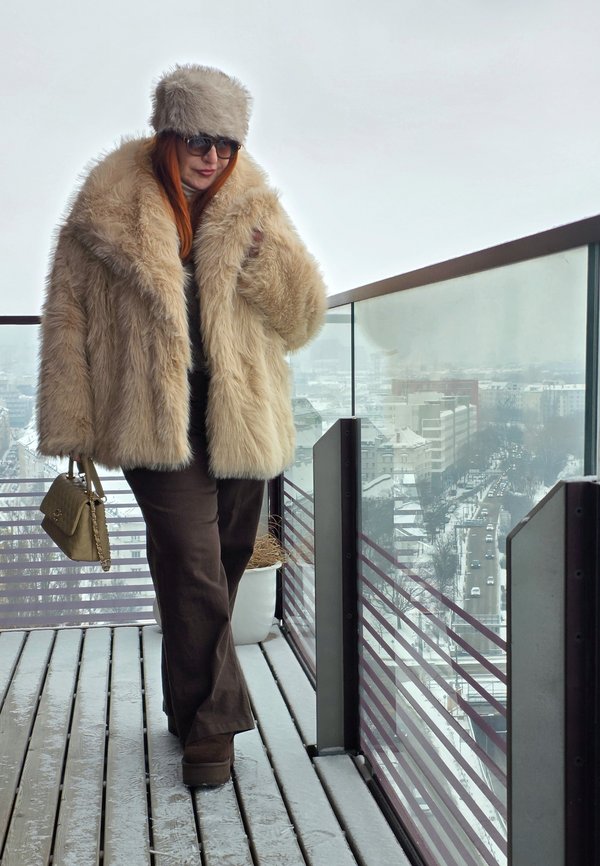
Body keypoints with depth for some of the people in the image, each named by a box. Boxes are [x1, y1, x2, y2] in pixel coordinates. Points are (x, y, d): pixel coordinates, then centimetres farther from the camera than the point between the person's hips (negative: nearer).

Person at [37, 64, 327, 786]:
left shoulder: (253, 210, 8)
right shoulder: (109, 212, -2)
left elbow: (303, 318, 6)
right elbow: (69, 322, 1)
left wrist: (263, 252, -12)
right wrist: (73, 430, -2)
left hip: (241, 423, 4)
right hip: (157, 425, -3)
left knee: (218, 571, 12)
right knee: (195, 569, -12)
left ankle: (193, 706, 33)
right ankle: (211, 724, 4)